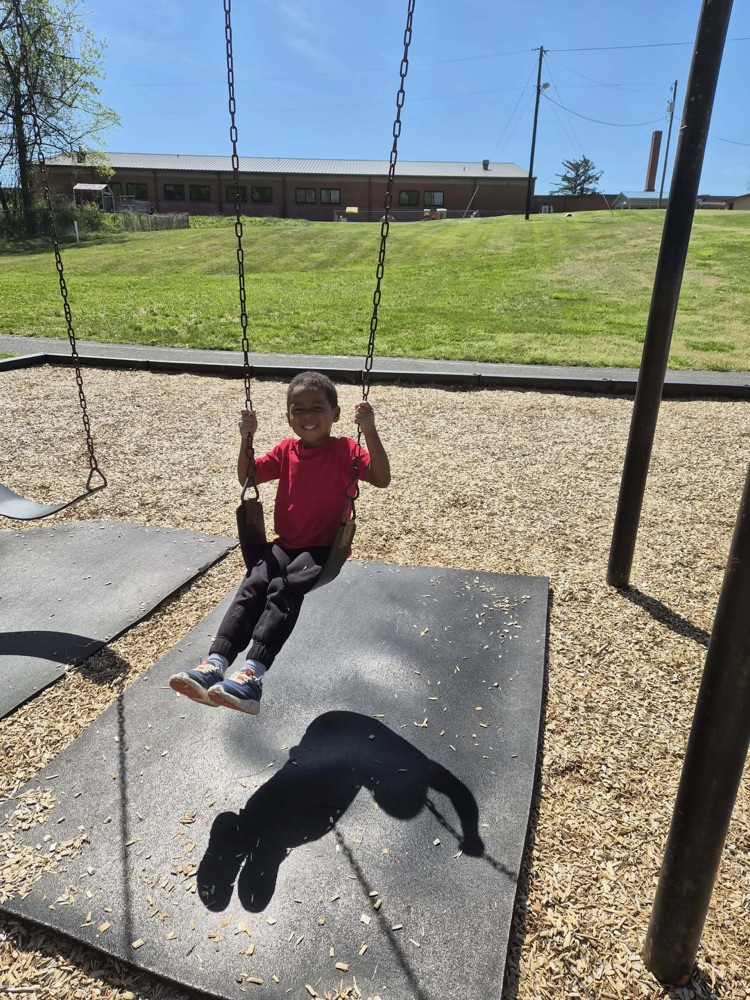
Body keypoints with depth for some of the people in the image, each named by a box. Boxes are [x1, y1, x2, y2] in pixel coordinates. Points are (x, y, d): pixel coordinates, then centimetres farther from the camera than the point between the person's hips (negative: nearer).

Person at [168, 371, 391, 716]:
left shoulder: (345, 451, -4)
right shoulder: (286, 451, 9)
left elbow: (382, 479, -18)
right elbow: (247, 478, 13)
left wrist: (370, 431, -29)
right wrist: (246, 438, -2)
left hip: (325, 548, -4)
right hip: (285, 544, 5)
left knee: (284, 588, -30)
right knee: (252, 586, -22)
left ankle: (252, 676, -39)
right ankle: (214, 665, -32)